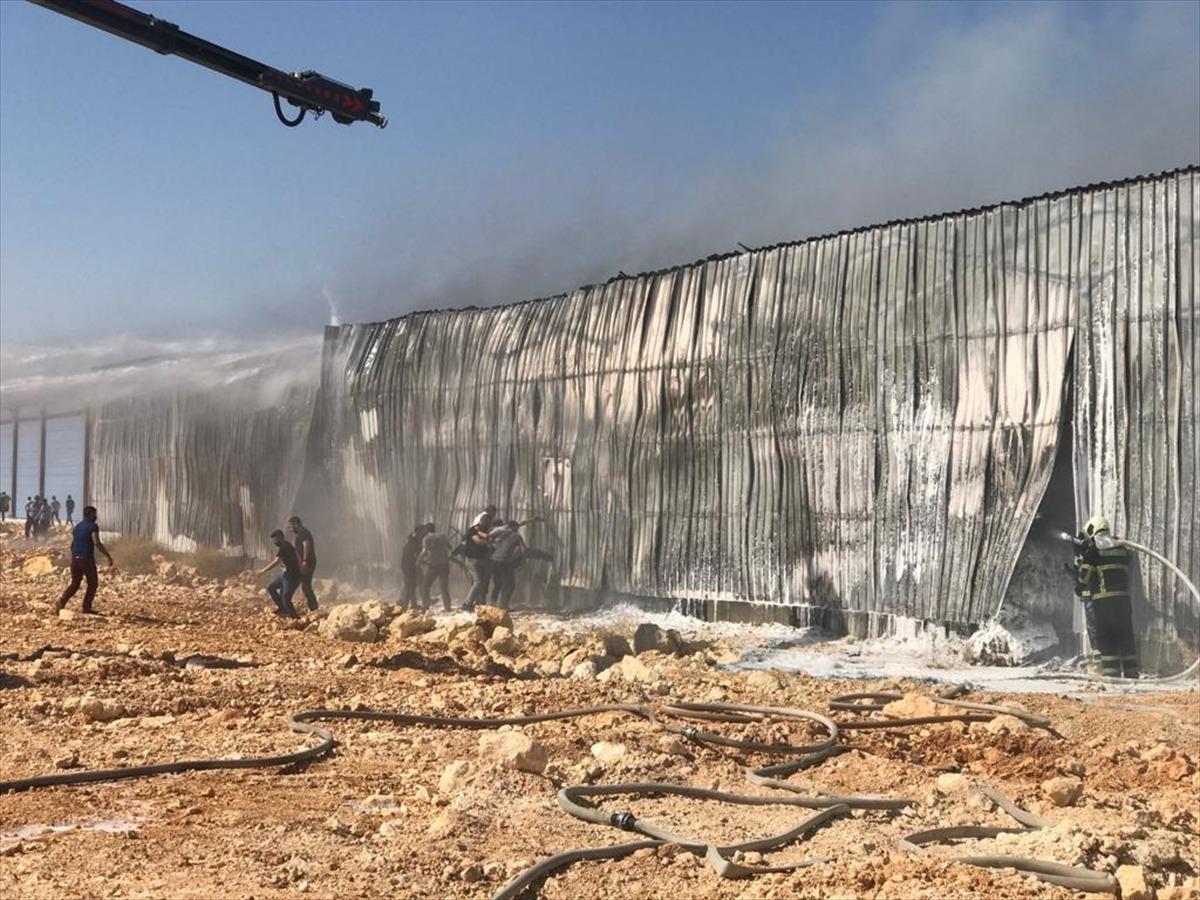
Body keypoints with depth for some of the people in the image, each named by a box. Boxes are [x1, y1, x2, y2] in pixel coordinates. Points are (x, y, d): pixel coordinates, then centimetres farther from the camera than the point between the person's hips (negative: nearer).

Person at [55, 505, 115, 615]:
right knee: (93, 584, 9)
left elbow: (71, 545, 17)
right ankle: (86, 608, 6)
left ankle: (62, 601, -4)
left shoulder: (77, 527, 14)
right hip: (87, 559, -6)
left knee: (74, 584, 16)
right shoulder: (93, 526, -8)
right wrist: (109, 557, -21)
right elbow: (97, 543, -21)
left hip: (75, 559, 6)